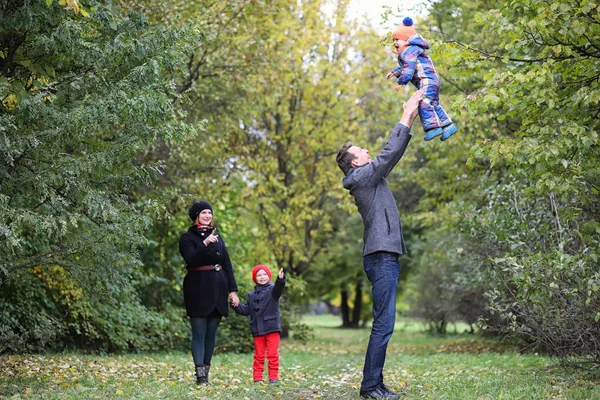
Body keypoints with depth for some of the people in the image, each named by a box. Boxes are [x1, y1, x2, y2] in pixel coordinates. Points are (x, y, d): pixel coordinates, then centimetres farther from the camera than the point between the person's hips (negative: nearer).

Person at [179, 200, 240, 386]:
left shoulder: (217, 237, 14)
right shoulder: (187, 238, -1)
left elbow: (227, 265, 13)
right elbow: (191, 260, -17)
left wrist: (233, 290, 7)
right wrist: (205, 244, -30)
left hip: (218, 290, 5)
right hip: (198, 290, -5)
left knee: (211, 333, 7)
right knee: (199, 333, -6)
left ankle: (206, 370, 14)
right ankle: (200, 375, -8)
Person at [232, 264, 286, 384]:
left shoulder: (272, 290, 0)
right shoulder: (251, 295, 14)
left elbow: (279, 288, -24)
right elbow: (246, 310, 12)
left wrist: (280, 280, -45)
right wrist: (236, 306, -4)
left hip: (272, 329, -4)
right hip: (258, 330, 4)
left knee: (272, 354, -2)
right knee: (259, 355, 8)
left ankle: (273, 377, 3)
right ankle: (257, 377, 12)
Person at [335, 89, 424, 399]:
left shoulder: (369, 178, 21)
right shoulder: (363, 175, -6)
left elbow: (392, 154, 24)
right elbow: (390, 152, -10)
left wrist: (410, 118, 20)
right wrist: (407, 115, -3)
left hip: (385, 257, 10)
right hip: (381, 257, -10)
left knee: (383, 324, 9)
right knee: (384, 323, -12)